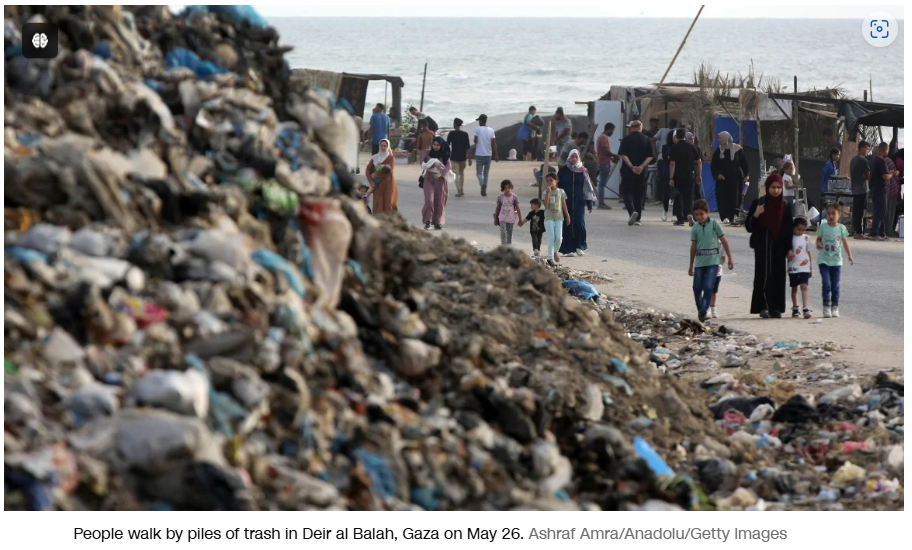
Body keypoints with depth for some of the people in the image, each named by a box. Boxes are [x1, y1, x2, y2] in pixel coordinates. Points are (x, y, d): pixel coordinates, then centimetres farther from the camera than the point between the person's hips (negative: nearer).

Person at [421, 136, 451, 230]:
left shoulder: (444, 155, 3)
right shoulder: (428, 153, 5)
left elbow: (448, 166, -10)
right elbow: (423, 165, -3)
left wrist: (441, 173, -26)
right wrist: (433, 164, -18)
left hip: (440, 179, 0)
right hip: (429, 178, 0)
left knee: (440, 201, 0)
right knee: (429, 200, -13)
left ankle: (438, 222, 7)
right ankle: (428, 221, -9)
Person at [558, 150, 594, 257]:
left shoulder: (583, 171, 5)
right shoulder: (563, 170, 2)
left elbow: (587, 188, 7)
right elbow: (558, 185, 5)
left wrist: (589, 204, 4)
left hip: (579, 202, 0)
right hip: (566, 202, 0)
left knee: (579, 223, -9)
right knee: (568, 224, -2)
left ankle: (579, 247, 7)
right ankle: (569, 249, 4)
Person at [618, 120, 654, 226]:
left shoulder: (626, 139, -2)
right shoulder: (646, 140, 4)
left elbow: (623, 155, -12)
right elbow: (650, 157, -3)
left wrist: (631, 166, -15)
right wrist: (641, 166, -11)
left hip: (628, 171, -2)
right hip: (641, 173, 2)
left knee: (628, 192, 1)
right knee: (639, 194, 12)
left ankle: (632, 211, -24)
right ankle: (637, 218, 14)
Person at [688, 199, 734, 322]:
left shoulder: (715, 224, -2)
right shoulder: (695, 228, 5)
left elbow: (724, 241, 3)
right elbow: (693, 247, 12)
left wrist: (730, 258, 2)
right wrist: (691, 266, 16)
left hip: (713, 261, -3)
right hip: (700, 261, 3)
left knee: (708, 287, -13)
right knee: (697, 288, 2)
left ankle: (703, 311, -14)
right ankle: (700, 310, 19)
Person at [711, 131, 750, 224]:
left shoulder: (737, 150, -1)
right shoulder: (718, 151, 6)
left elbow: (744, 162, 1)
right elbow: (713, 165, 6)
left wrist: (747, 174, -8)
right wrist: (717, 174, -10)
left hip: (735, 178, -1)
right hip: (722, 178, 1)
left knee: (735, 197, 0)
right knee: (722, 197, -11)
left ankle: (732, 217, 8)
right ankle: (725, 217, -15)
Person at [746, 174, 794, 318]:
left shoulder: (785, 206, 7)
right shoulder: (758, 203, 0)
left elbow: (789, 229, 9)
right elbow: (749, 227, -2)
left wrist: (789, 249, 4)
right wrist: (755, 215, -20)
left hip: (779, 247, 3)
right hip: (762, 246, -2)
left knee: (778, 277, 2)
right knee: (763, 275, -9)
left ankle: (776, 308, 6)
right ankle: (763, 307, -9)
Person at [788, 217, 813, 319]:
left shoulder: (806, 238, 5)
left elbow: (809, 253, 10)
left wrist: (811, 268, 11)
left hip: (804, 267, 0)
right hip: (793, 267, 0)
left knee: (804, 286, -11)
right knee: (794, 288, 11)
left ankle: (806, 308, -18)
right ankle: (795, 308, 22)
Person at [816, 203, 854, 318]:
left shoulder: (841, 228, 2)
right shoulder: (823, 227, 0)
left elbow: (845, 243, 6)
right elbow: (818, 239, 7)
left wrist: (850, 256, -3)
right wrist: (818, 244, -17)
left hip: (836, 261, 1)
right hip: (824, 261, -1)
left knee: (835, 286, 5)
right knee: (826, 284, -11)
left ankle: (835, 307, 15)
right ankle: (826, 307, -5)